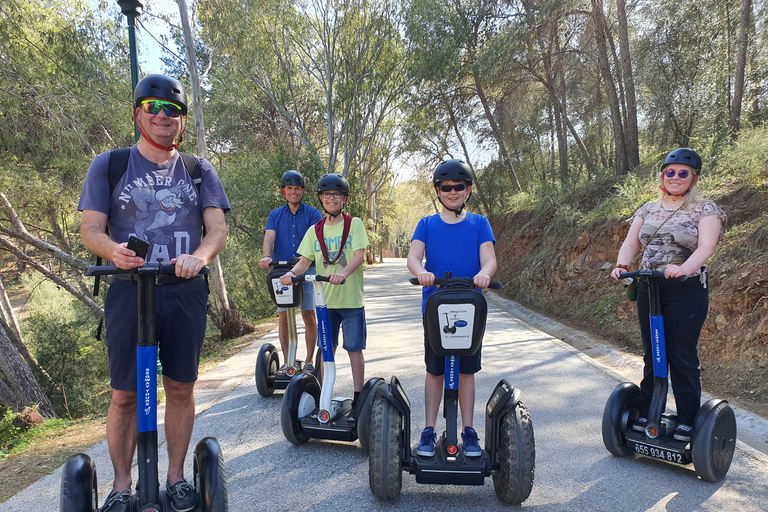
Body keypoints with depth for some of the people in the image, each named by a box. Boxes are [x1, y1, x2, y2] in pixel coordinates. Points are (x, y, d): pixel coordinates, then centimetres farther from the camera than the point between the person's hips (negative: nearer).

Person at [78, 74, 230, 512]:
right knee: (125, 394, 1)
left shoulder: (199, 169, 10)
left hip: (185, 292, 1)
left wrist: (198, 256, -21)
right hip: (129, 291, -1)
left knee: (181, 389, 7)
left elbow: (218, 228, 1)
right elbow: (91, 228, 1)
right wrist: (113, 250, -23)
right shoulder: (108, 165, 8)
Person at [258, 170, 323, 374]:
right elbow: (269, 237, -4)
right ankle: (286, 361, 16)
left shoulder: (312, 213, 6)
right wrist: (267, 256, -25)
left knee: (309, 316, -2)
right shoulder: (275, 215, 13)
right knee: (283, 317, 4)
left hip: (307, 271, -2)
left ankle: (309, 361, 10)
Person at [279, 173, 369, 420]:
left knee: (354, 349, 2)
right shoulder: (315, 230, 9)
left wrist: (343, 273, -33)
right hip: (325, 299, 4)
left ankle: (357, 400, 12)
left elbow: (359, 255, -14)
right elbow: (305, 260, 4)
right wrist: (292, 272, -18)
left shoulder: (354, 224, -2)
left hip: (351, 298, -3)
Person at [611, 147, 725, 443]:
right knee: (652, 356, 12)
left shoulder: (705, 209, -1)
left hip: (686, 292, -4)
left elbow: (706, 247, -16)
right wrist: (622, 265, -15)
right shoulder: (648, 209, 13)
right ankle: (647, 413, 24)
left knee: (683, 357, 0)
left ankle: (687, 422, 14)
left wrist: (683, 268, -35)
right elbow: (630, 244, 6)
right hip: (647, 290, 5)